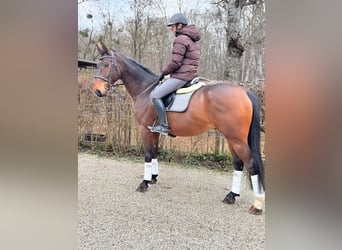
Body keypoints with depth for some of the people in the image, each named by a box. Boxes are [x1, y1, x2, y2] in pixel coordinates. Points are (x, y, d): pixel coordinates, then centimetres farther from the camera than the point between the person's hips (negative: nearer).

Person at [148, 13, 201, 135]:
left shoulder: (180, 40, -14)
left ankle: (164, 126, -11)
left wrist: (164, 72, -4)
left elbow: (175, 62, -19)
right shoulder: (192, 40, 18)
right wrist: (168, 72, 20)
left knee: (155, 95, -12)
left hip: (181, 76, -11)